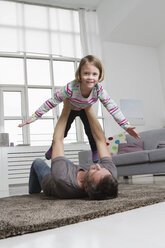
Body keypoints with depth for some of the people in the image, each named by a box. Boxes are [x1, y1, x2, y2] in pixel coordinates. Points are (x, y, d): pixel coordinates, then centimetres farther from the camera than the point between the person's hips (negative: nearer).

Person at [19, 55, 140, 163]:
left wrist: (126, 126, -31)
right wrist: (35, 116, -34)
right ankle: (54, 147, 30)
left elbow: (112, 107, -29)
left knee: (91, 130, -12)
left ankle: (95, 150, 17)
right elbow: (52, 102, -36)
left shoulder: (99, 90, -37)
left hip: (85, 109, 2)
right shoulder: (70, 88, -45)